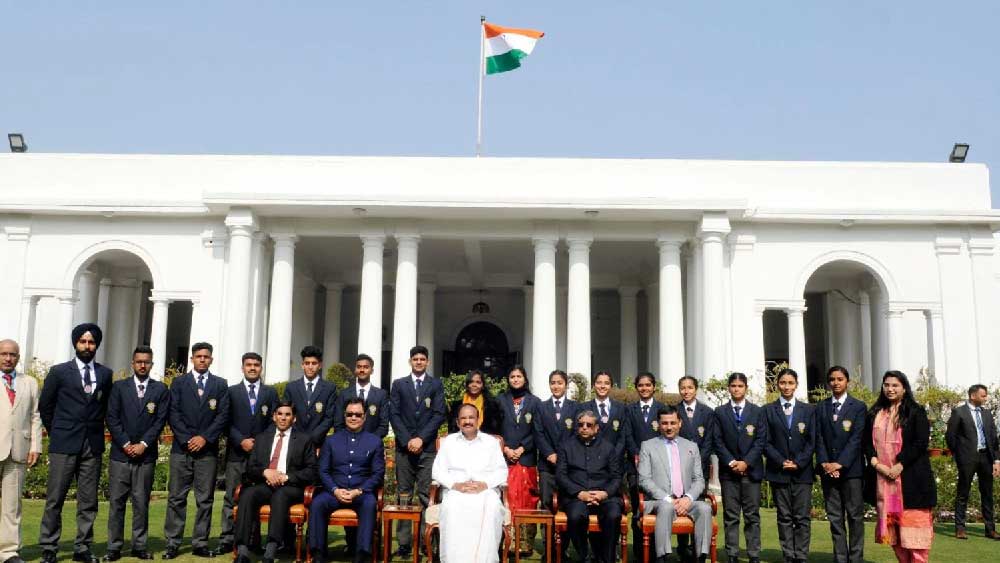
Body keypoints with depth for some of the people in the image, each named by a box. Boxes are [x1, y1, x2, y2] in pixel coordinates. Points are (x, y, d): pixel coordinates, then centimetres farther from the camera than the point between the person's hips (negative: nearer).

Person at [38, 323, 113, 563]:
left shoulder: (105, 374, 9)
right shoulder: (59, 372, 2)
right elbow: (45, 406, 8)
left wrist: (95, 430, 12)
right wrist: (57, 433, 10)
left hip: (93, 445, 3)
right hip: (64, 444, -2)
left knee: (88, 501, 5)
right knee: (55, 500, 0)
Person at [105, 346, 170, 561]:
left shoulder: (161, 390, 6)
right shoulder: (119, 387, 7)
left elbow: (160, 420, 1)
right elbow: (112, 418, 0)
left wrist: (143, 444, -9)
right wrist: (125, 444, -8)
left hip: (146, 454, 0)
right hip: (120, 453, 0)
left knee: (141, 502, 3)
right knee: (116, 502, 1)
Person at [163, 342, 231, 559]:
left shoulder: (220, 385, 9)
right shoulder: (179, 383, 9)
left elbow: (223, 415, 2)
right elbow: (173, 413, 1)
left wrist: (205, 438, -9)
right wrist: (187, 439, -9)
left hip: (208, 450, 0)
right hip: (181, 449, 0)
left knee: (205, 499, 2)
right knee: (176, 498, 1)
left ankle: (200, 544, 7)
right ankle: (172, 543, 7)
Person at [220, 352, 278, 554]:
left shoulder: (271, 392, 12)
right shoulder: (232, 392, 10)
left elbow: (274, 422, 8)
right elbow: (227, 422, 3)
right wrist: (241, 441, -9)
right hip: (236, 452, 0)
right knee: (232, 498, -1)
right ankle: (227, 539, 3)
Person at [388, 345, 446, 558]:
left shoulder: (436, 384, 9)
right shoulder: (399, 384, 13)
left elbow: (439, 414, 1)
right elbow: (394, 414, 5)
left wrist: (421, 438, -8)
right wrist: (407, 440, -6)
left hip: (427, 447, -1)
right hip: (404, 446, 1)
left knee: (426, 495, -5)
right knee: (404, 496, 2)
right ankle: (404, 542, 5)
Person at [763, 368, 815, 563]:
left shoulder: (808, 410, 10)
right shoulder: (768, 410, 6)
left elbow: (812, 441, 4)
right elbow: (766, 442, 2)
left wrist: (798, 463, -8)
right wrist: (781, 462, -10)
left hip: (802, 471, 0)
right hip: (778, 472, 0)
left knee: (802, 517, -1)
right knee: (784, 517, 3)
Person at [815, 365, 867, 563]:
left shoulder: (858, 407, 2)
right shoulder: (821, 407, 11)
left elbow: (856, 438, -7)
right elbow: (819, 438, 6)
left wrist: (840, 463, -15)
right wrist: (824, 463, -9)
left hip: (851, 469, -3)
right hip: (827, 469, 3)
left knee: (855, 516, 0)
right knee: (835, 517, 4)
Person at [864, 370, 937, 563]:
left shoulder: (916, 412, 1)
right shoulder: (875, 413, 13)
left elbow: (921, 442, -8)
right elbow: (867, 442, 11)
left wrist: (900, 465, -13)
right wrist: (876, 463, -6)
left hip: (910, 477, -4)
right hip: (882, 477, 4)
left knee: (913, 523, -4)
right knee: (892, 525, 5)